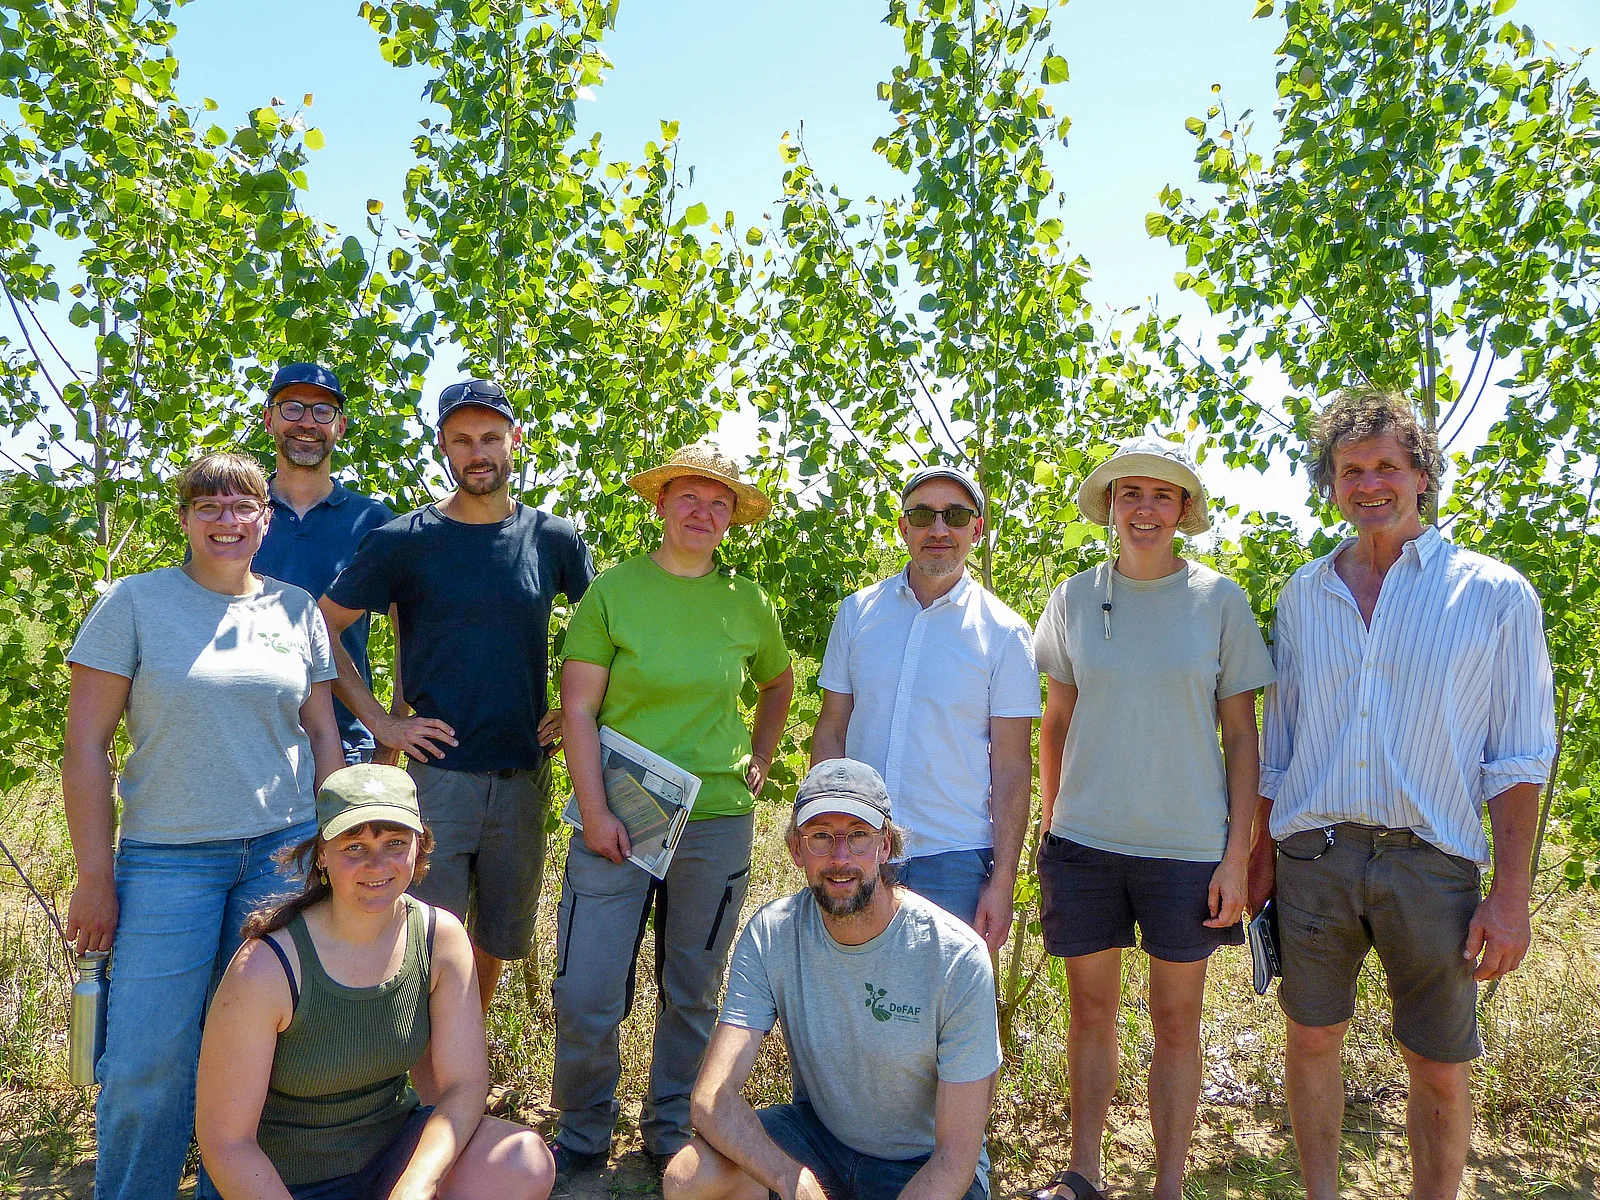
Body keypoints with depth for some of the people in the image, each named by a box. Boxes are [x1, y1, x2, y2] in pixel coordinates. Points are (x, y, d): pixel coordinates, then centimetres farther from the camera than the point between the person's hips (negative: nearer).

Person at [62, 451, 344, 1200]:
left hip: (283, 850, 2)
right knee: (146, 1060, -2)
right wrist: (94, 876, -5)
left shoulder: (296, 609, 7)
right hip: (167, 856, -2)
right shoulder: (135, 602, -1)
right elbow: (86, 744, -3)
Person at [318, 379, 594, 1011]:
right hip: (437, 773, -2)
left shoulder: (553, 538, 2)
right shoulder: (405, 540, -4)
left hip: (525, 775, 3)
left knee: (499, 938, 16)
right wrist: (380, 722, -5)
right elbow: (321, 628, 0)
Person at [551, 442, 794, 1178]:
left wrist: (759, 763, 11)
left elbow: (778, 684, 23)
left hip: (717, 823, 2)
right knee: (586, 994, 0)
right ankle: (583, 1132, 25)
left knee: (692, 993, 13)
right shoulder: (612, 591, -3)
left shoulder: (747, 604, 5)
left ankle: (672, 1131, 34)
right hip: (618, 819, -2)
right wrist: (594, 813, -11)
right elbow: (577, 708, -5)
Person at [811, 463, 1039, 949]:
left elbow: (1011, 765, -4)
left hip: (954, 860, -2)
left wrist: (1003, 880, -7)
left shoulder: (1004, 632, -4)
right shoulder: (857, 612, 3)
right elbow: (831, 730, 7)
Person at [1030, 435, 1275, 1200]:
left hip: (1187, 847, -1)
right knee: (1091, 1009, 12)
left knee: (1177, 1020, 9)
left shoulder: (1219, 601, -2)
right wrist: (1050, 827, 7)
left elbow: (1241, 737, 0)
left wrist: (1237, 854, -4)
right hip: (1085, 841, 2)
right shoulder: (1075, 599, 3)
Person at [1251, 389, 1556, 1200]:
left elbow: (1520, 759, -2)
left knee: (1441, 1070, 8)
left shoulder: (1494, 595, -2)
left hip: (1431, 862, -2)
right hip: (1312, 855, 3)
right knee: (1311, 1042, 13)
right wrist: (1260, 854, 10)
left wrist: (1511, 895, -7)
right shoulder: (1303, 595, 8)